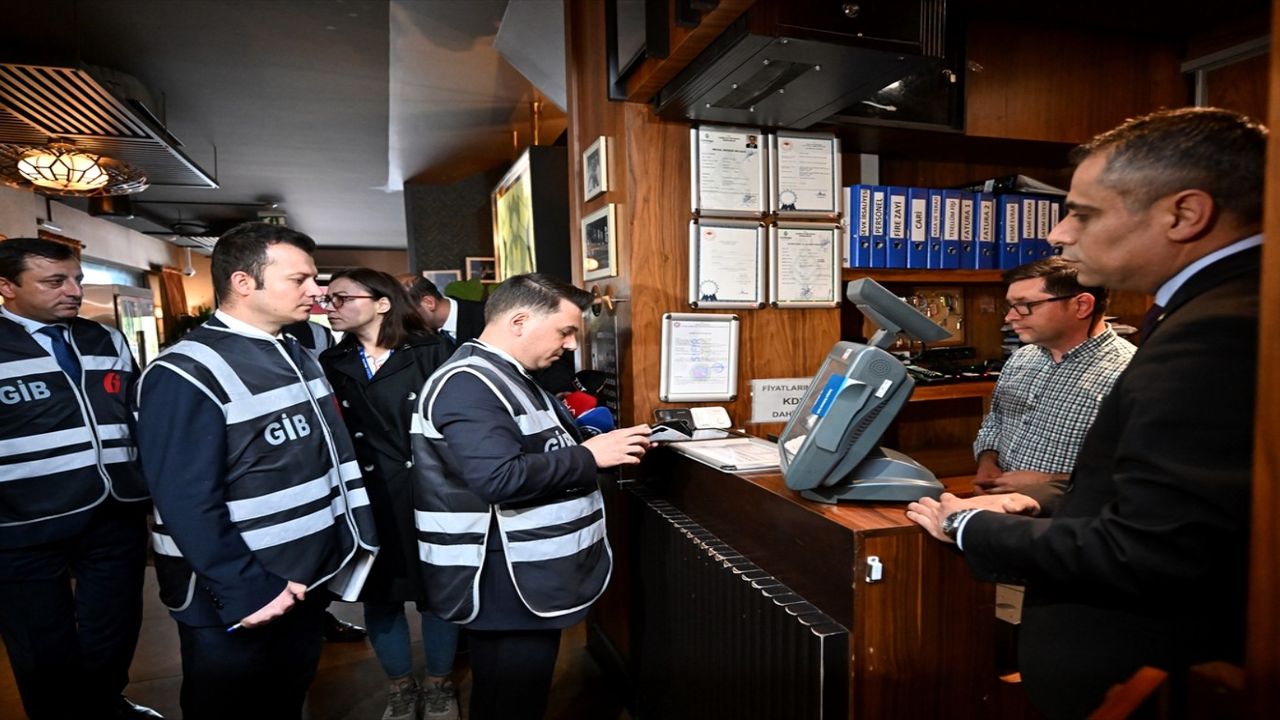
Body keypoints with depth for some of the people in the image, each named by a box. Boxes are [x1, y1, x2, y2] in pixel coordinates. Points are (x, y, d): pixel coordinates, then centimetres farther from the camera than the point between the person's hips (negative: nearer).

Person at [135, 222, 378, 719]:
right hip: (235, 602, -7)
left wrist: (357, 535, 8)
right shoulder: (189, 374, -20)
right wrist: (246, 592, -23)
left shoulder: (297, 356, 7)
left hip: (308, 579, 8)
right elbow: (187, 505, -24)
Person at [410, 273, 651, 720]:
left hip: (531, 580, 10)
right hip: (506, 588, -10)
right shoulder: (468, 384, -21)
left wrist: (607, 446, 3)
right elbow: (500, 477, -32)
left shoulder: (505, 378, 13)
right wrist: (589, 456, -21)